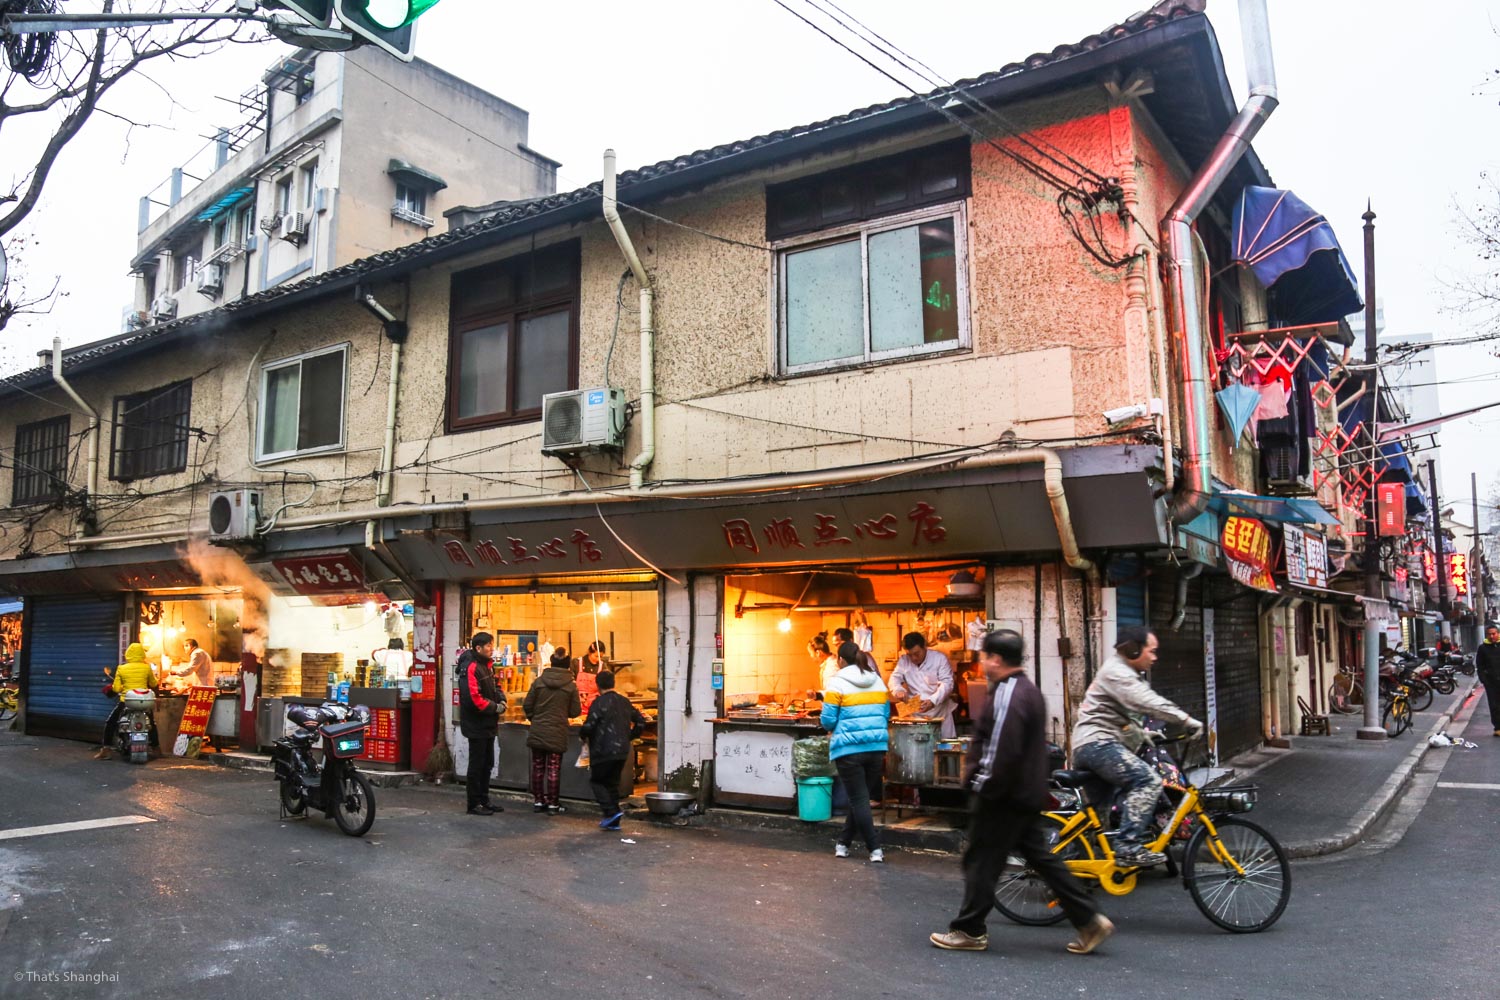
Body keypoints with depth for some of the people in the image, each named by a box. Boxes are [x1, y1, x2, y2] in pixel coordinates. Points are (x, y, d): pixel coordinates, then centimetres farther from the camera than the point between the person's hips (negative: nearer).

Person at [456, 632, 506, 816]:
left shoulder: (487, 665, 10)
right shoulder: (470, 668, -20)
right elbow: (473, 699, -27)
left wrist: (501, 697, -1)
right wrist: (495, 708, -18)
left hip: (488, 725, 9)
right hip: (476, 726, -9)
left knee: (487, 764, 17)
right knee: (477, 765, 0)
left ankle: (484, 800, 28)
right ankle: (474, 804, 10)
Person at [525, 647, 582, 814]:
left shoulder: (538, 682, -4)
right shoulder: (571, 686, -7)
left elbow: (527, 705, 0)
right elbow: (575, 711, -3)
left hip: (537, 732, 2)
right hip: (557, 734, -2)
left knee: (538, 767, 12)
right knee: (554, 769, 5)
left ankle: (538, 801, 18)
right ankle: (552, 803, 10)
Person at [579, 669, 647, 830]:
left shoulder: (599, 702, -11)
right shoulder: (625, 702, 11)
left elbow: (589, 726, -17)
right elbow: (640, 722, 16)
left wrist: (582, 734, 4)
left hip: (604, 751, -7)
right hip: (622, 751, 7)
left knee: (596, 781, 7)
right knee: (612, 782, 13)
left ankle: (611, 811, -9)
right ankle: (613, 822, 12)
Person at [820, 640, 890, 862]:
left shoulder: (838, 683, -6)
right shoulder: (878, 681, 10)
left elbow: (828, 720, -8)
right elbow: (886, 715, 15)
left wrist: (822, 722, 14)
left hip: (849, 749, -5)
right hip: (877, 747, 5)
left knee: (859, 800, 4)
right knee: (861, 797, 15)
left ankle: (875, 849, 2)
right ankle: (843, 843, 24)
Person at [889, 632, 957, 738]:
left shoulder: (939, 658, -8)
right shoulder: (903, 660, 3)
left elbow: (947, 683, -15)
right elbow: (895, 678, -1)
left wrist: (932, 701, -31)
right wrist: (898, 690, -26)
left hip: (939, 710, -2)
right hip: (915, 712, 2)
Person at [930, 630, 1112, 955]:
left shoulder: (1007, 696, -20)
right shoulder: (1027, 690, 14)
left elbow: (1002, 751, -27)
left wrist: (984, 787, -17)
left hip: (1003, 797, -10)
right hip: (1026, 793, 10)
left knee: (981, 862, 1)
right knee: (1041, 857, 14)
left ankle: (968, 931, 11)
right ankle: (1089, 920, 15)